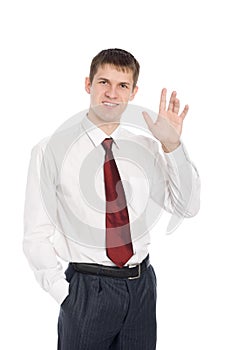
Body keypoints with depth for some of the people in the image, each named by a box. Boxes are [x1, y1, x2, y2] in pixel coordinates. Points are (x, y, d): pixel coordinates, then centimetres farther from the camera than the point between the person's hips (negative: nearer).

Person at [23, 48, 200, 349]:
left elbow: (187, 208, -3)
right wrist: (66, 295, -10)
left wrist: (172, 145, -13)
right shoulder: (52, 149, -8)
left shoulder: (145, 147, 4)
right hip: (86, 288, -4)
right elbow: (37, 236, -6)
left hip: (142, 286, 4)